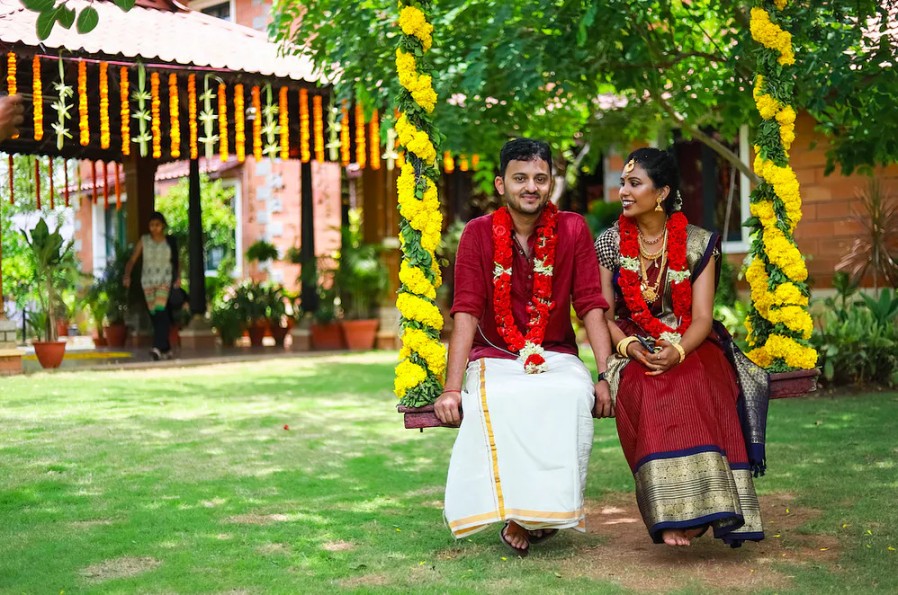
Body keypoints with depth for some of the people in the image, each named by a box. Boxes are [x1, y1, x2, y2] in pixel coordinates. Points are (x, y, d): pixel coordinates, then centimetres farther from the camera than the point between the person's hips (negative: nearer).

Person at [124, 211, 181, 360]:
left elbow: (177, 261, 7)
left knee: (161, 312, -20)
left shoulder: (170, 241, 3)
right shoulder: (144, 240, 4)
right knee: (154, 315, 4)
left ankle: (158, 348, -28)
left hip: (165, 280, -3)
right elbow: (132, 260, 0)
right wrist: (127, 275, -16)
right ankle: (166, 349, 14)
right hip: (148, 281, 3)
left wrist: (178, 277, -9)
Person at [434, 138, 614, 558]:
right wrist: (452, 388, -16)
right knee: (496, 399, -35)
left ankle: (541, 513, -20)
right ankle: (511, 507, -19)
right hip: (494, 357, -1)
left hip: (556, 356, 1)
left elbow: (592, 307, -3)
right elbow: (466, 313, -8)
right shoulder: (478, 233, -3)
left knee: (576, 394, -32)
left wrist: (605, 377, -13)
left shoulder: (572, 230, 0)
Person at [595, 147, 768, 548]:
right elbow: (604, 314, 3)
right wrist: (628, 346, -18)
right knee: (648, 394, -35)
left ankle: (701, 508, -36)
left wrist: (678, 352, -25)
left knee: (694, 390, -36)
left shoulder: (698, 244, 2)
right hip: (635, 352, 0)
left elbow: (702, 317, -5)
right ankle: (670, 513, -38)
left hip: (692, 348, 0)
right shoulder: (609, 244, 6)